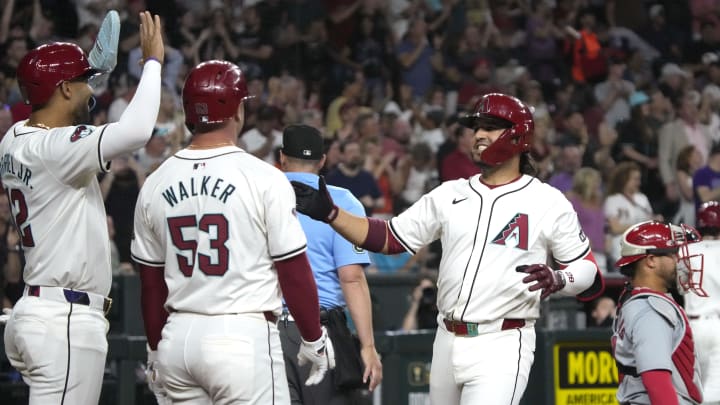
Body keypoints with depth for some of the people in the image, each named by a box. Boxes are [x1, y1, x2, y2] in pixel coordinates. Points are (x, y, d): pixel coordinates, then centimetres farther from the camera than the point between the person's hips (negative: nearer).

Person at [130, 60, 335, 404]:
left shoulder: (155, 185, 6)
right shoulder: (263, 179, -8)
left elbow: (151, 283, 12)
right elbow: (294, 271, -6)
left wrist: (156, 350, 23)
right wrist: (314, 339, 7)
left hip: (177, 337, 5)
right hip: (242, 337, -5)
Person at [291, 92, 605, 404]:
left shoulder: (548, 202, -2)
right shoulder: (450, 194, 11)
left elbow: (589, 272, -2)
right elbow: (388, 239, 11)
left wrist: (556, 279, -24)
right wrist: (330, 213, 0)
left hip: (501, 345, -6)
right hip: (447, 343, 6)